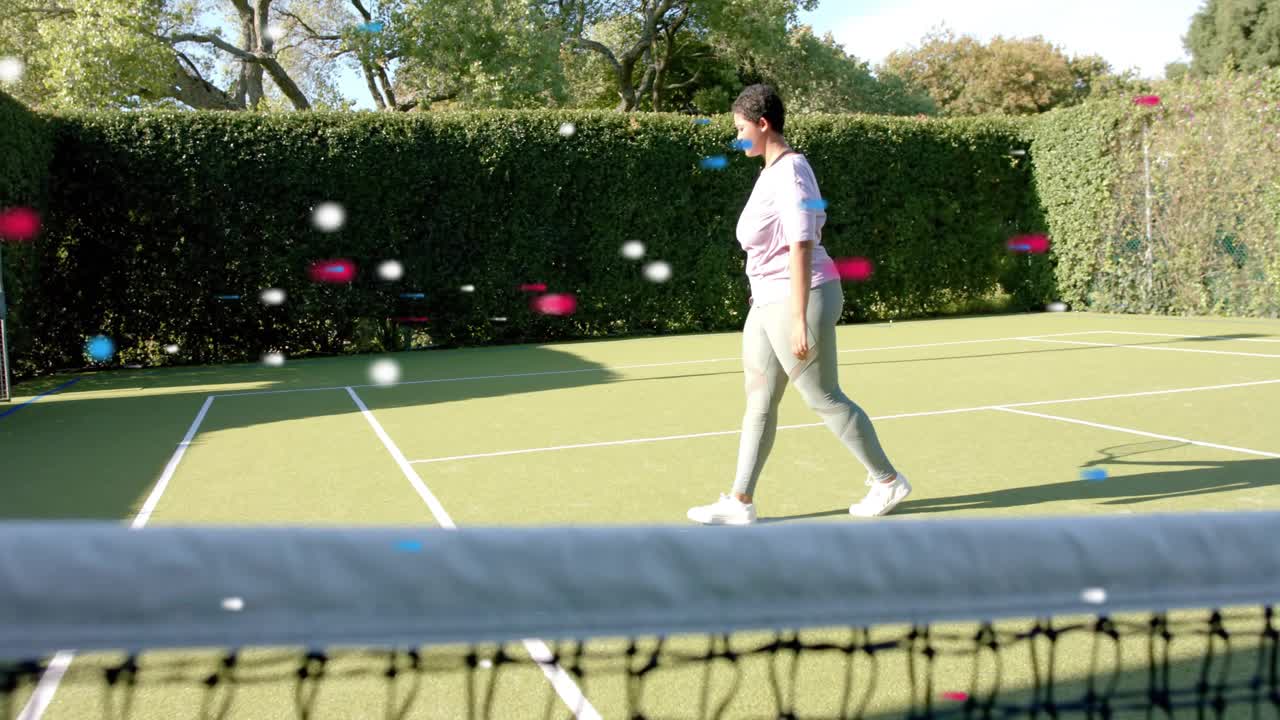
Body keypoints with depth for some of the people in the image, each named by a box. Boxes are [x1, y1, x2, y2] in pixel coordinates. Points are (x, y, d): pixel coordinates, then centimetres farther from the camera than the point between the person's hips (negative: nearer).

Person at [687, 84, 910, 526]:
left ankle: (888, 480, 19)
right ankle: (740, 502, 13)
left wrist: (799, 319, -25)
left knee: (825, 399, 2)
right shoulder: (773, 170, 12)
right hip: (767, 301, 10)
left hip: (798, 299, -10)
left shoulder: (789, 172, -17)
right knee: (759, 402, 8)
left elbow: (801, 247, -22)